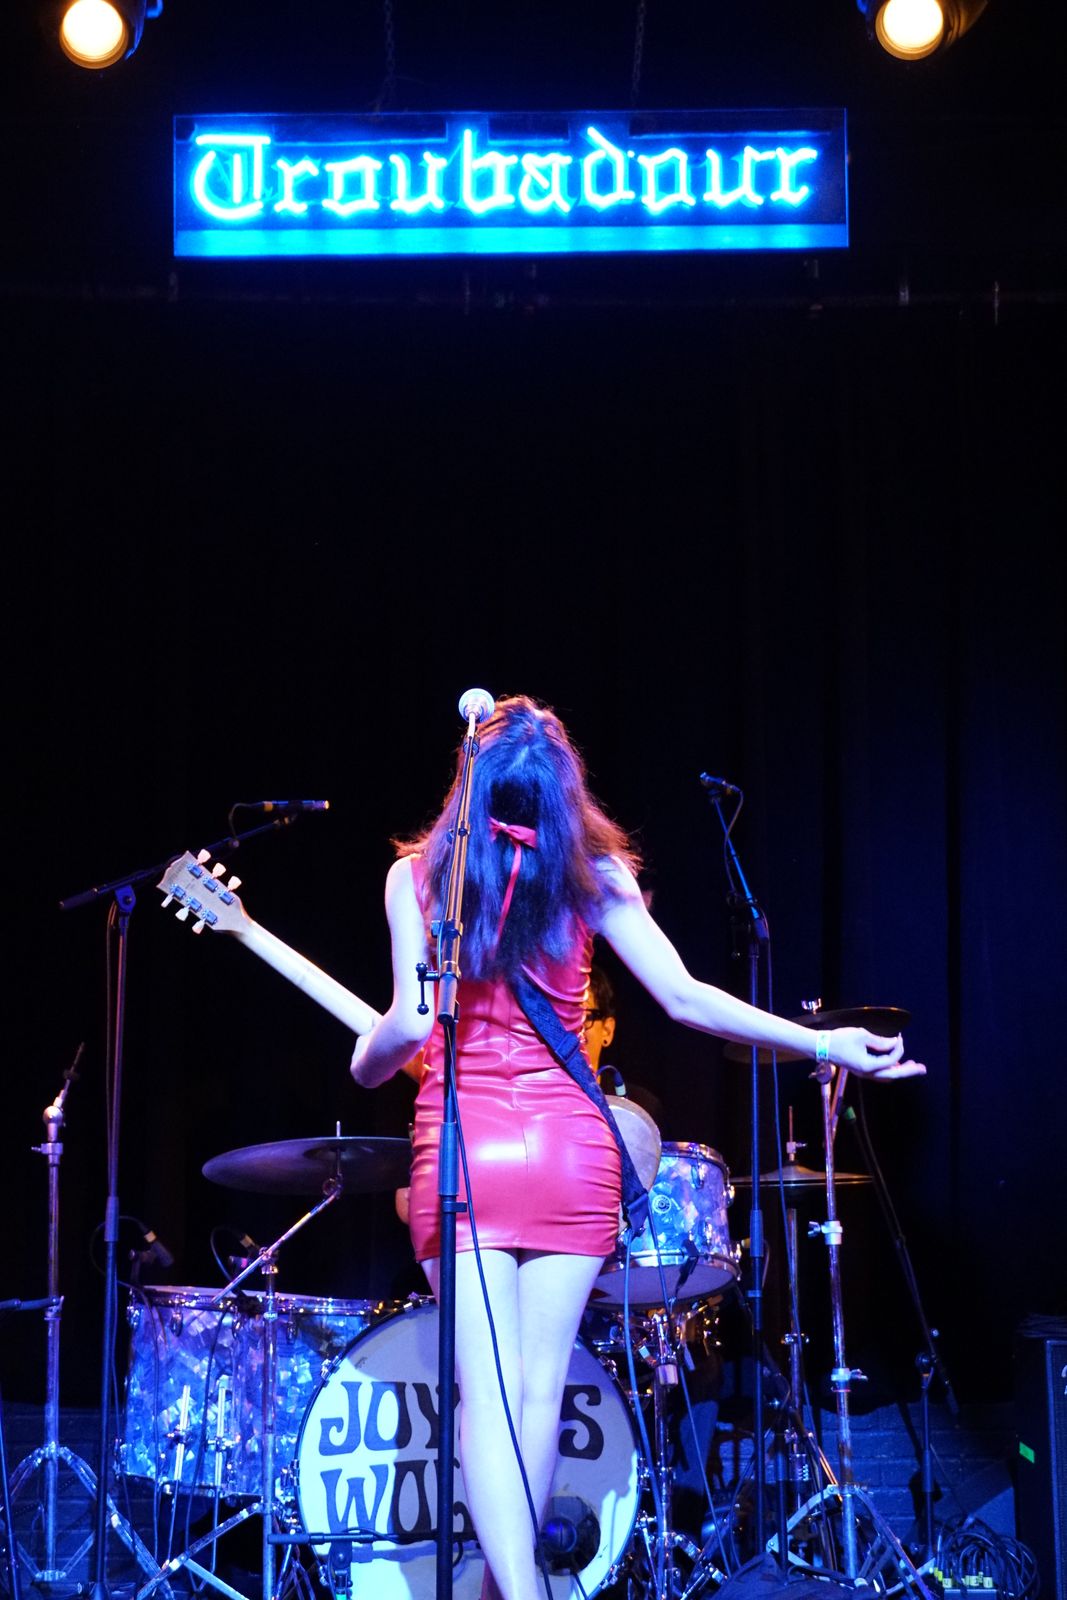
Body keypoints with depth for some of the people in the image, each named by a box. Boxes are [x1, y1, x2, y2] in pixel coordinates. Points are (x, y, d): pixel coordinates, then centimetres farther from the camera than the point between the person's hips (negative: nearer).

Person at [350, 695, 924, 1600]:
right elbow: (683, 997, -3)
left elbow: (411, 1024, -7)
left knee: (487, 1389, -3)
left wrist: (367, 1064, 15)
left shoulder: (417, 874, 0)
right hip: (572, 1150, 2)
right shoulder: (592, 872, 3)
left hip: (463, 1150, -1)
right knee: (541, 1389, 11)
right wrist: (825, 1045, 2)